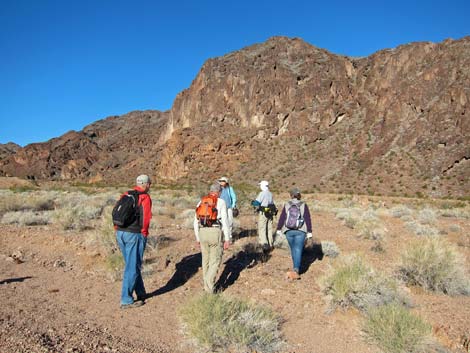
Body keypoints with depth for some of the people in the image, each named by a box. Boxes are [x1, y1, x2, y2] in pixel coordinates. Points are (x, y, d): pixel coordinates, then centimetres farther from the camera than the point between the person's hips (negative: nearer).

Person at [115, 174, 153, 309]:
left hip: (120, 233, 7)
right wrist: (144, 233, 2)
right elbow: (145, 218, -11)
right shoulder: (145, 197, -6)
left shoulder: (125, 195, 13)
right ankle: (126, 300, 6)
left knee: (133, 265, 17)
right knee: (132, 267, 1)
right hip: (134, 234, -7)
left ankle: (141, 294, 30)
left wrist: (119, 230, 11)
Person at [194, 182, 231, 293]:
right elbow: (224, 221, -7)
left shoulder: (201, 202, 12)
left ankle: (206, 285, 26)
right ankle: (209, 288, -2)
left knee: (206, 260, 17)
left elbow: (196, 222, 13)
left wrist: (198, 238, 21)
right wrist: (227, 239, -3)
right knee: (215, 261, 3)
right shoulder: (221, 202, -1)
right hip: (215, 232, -4)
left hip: (202, 232, 5)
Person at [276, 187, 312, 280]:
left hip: (289, 231, 2)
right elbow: (308, 219, -4)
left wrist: (279, 229, 10)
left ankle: (296, 268, 29)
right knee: (298, 250, -3)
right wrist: (309, 232, 3)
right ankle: (296, 269, -18)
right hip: (300, 231, -2)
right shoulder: (303, 205, -4)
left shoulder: (287, 205, -2)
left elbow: (281, 218, 0)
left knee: (293, 249, 17)